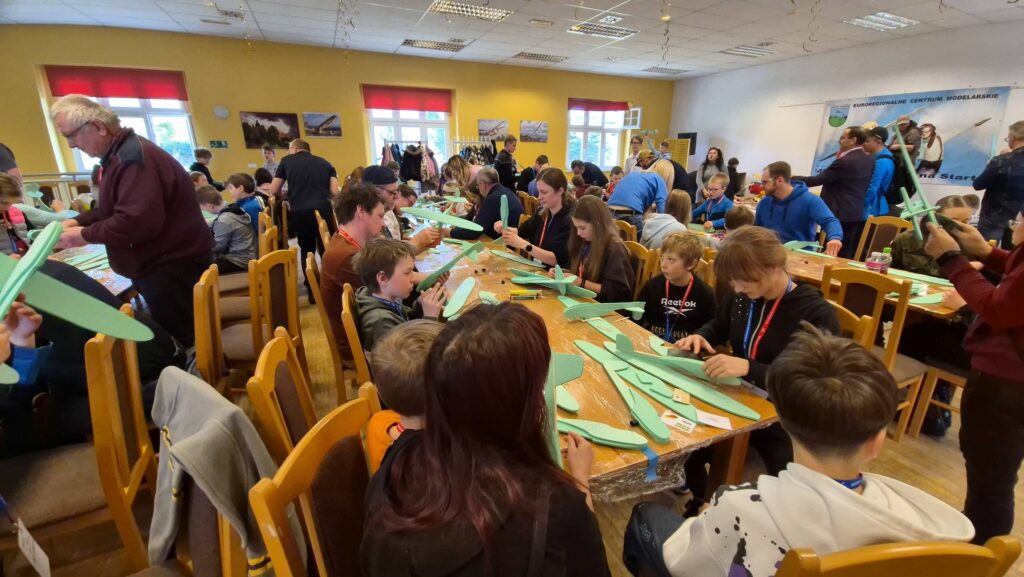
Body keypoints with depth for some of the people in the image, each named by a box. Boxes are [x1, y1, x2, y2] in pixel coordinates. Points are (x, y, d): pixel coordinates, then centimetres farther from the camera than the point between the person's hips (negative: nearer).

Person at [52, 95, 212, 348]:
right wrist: (79, 220, 10)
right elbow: (114, 207, 28)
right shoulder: (120, 154, 16)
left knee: (179, 340, -5)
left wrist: (85, 235, -13)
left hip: (172, 265, -11)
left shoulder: (133, 157, -19)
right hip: (161, 262, 11)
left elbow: (137, 221, -28)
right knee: (172, 337, 17)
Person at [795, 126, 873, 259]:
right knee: (849, 255, 12)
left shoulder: (845, 161, -17)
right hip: (859, 213, 9)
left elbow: (817, 180, -14)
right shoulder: (869, 161, 10)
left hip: (840, 214, -9)